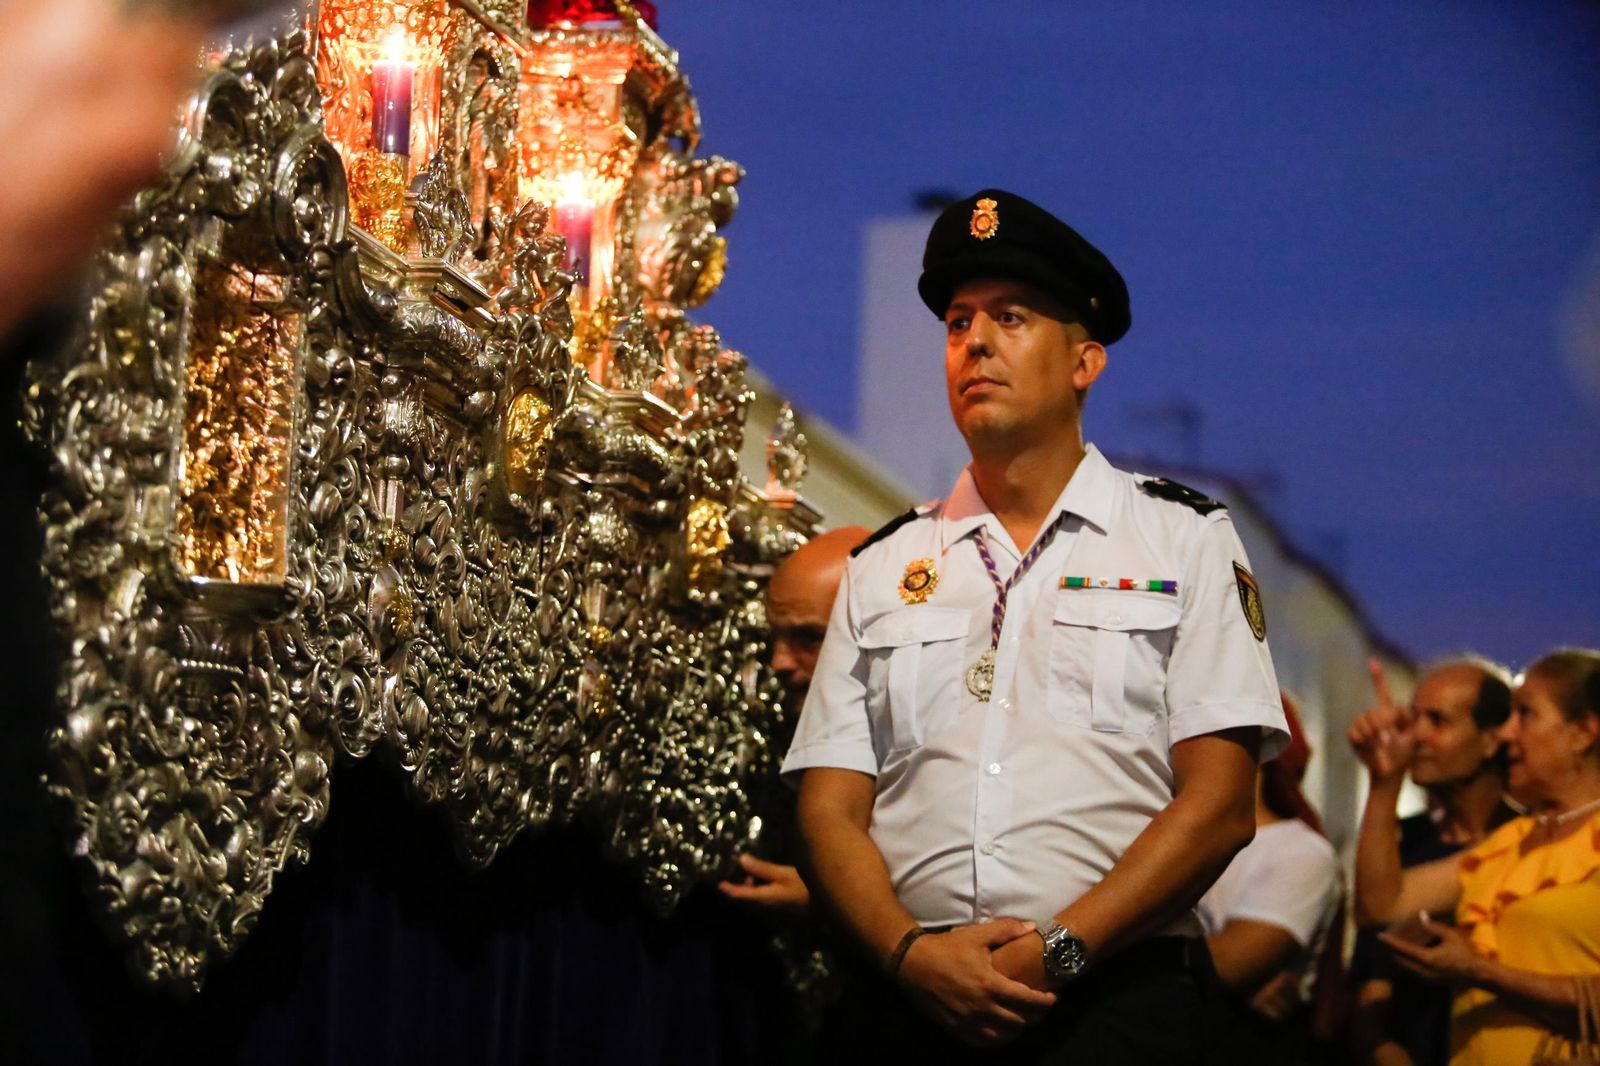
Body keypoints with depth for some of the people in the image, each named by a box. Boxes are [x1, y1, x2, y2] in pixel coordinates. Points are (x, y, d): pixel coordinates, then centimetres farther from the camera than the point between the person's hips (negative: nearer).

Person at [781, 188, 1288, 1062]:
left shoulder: (1185, 540, 10)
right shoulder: (881, 567, 17)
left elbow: (1220, 803, 1)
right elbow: (830, 808, 11)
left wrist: (1058, 952, -9)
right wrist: (909, 952, -7)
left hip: (1116, 996, -2)